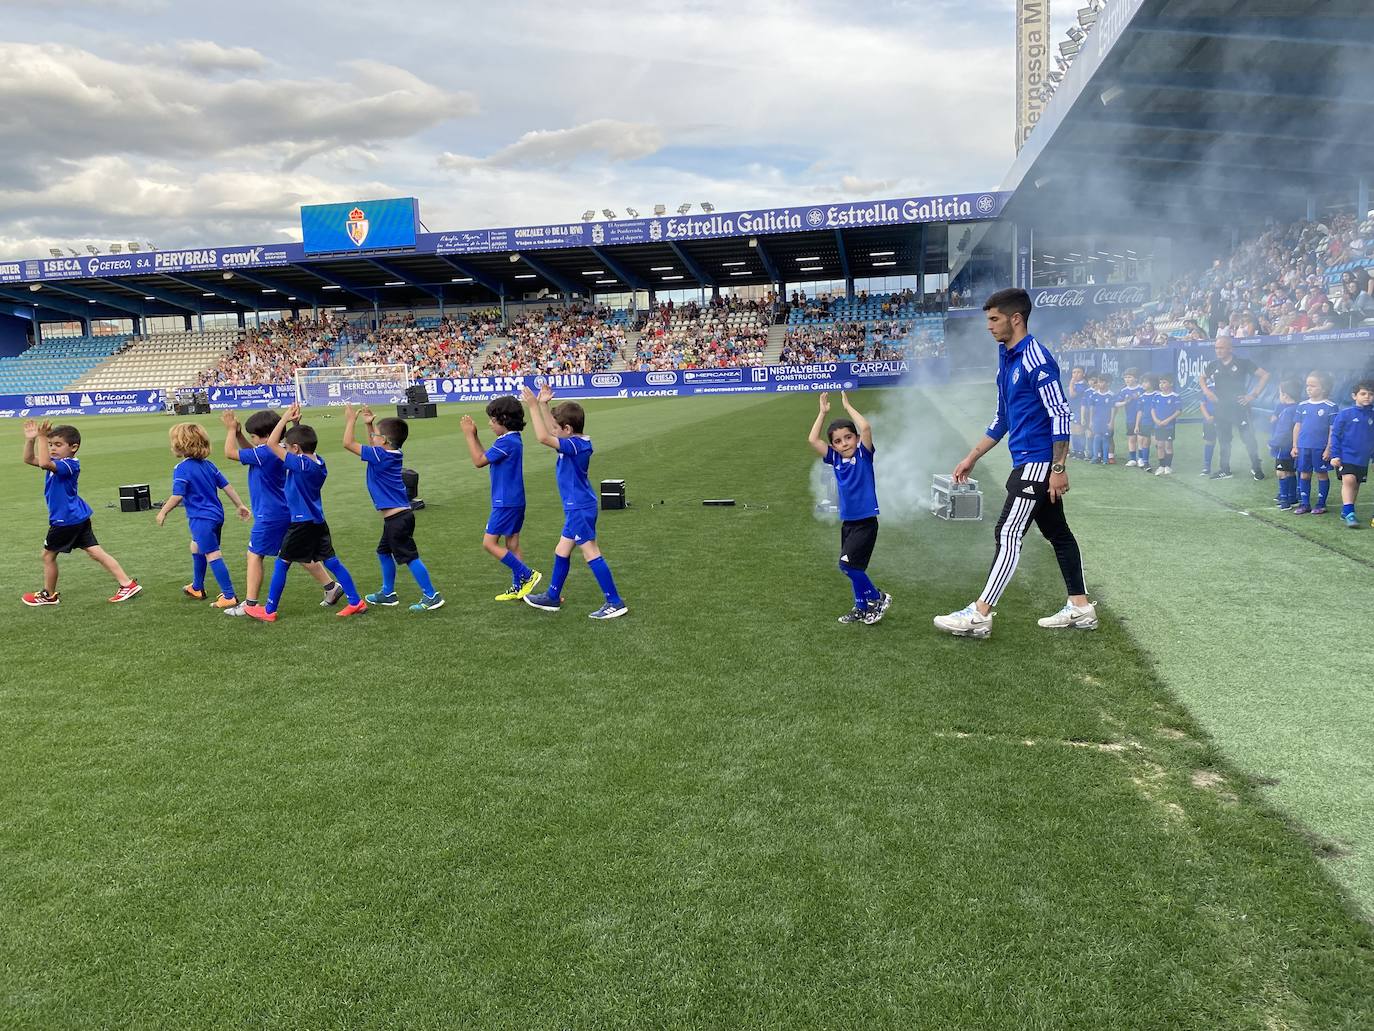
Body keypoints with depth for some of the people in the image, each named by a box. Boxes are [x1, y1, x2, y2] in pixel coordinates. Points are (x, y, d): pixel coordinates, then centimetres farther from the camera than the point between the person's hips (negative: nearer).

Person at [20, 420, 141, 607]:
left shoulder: (69, 464, -19)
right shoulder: (57, 463, 9)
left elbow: (44, 463, -37)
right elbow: (29, 460, 15)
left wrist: (41, 437, -34)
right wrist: (30, 439, 1)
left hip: (65, 520, -9)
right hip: (79, 518, 9)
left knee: (48, 555, 9)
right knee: (95, 551, 6)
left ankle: (49, 595, 26)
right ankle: (127, 584, 2)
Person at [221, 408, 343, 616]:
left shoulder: (265, 453, -20)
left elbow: (230, 453, -14)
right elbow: (250, 451, 25)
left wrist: (231, 429, -1)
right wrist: (238, 433, 11)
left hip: (270, 515, -9)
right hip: (286, 511, 9)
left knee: (254, 555, 0)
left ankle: (250, 604, 3)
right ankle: (331, 586, 16)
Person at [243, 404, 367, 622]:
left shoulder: (300, 464, -18)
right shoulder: (318, 462, 4)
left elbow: (272, 443, -20)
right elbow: (302, 441, 23)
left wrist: (285, 418, -15)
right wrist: (296, 423, 11)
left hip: (302, 523, -8)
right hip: (318, 522, 8)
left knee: (282, 563, 5)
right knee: (331, 561, 10)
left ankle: (269, 610, 13)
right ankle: (355, 602, 8)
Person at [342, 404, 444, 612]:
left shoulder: (380, 456, -17)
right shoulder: (392, 453, 8)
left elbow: (348, 443, -15)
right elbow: (374, 446, 30)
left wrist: (351, 419, -4)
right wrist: (369, 423, 19)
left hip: (397, 519, -10)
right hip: (398, 516, 10)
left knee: (409, 557, -5)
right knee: (384, 551, 23)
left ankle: (431, 596, -2)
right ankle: (388, 594, 34)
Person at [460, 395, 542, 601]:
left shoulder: (506, 442, -20)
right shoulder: (514, 439, 11)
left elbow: (479, 461, -15)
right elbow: (486, 457, 18)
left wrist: (469, 435, -8)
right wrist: (474, 436, 12)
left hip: (505, 503, -10)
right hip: (515, 501, 10)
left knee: (489, 542, -5)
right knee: (512, 545, 13)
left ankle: (528, 575, -6)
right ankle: (518, 587, 18)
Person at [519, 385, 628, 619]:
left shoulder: (575, 445, -21)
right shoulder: (579, 442, 5)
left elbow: (543, 437, -30)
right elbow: (551, 431, 21)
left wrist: (533, 406, -25)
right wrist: (543, 404, 16)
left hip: (580, 509, -10)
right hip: (578, 506, 10)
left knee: (591, 553, -5)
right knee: (562, 552, 19)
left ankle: (615, 602, -1)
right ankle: (553, 597, 32)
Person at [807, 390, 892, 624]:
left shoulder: (864, 454, -8)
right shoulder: (834, 458, 4)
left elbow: (866, 428, -24)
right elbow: (812, 440, -3)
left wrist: (847, 406, -14)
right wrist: (823, 412, -1)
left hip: (866, 521, -6)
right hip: (847, 522, 6)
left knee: (848, 564, -12)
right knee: (853, 568, 13)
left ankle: (879, 598, 4)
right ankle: (862, 608, 28)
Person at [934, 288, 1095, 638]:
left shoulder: (1037, 360, -15)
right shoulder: (1005, 360, 14)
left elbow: (1060, 414, -18)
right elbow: (1002, 419, 22)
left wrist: (1058, 468, -20)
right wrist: (972, 458, 21)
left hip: (1037, 462, -10)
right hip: (1027, 463, 10)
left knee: (1008, 534, -10)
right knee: (1057, 532, 13)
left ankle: (979, 615, -8)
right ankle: (1081, 608, 21)